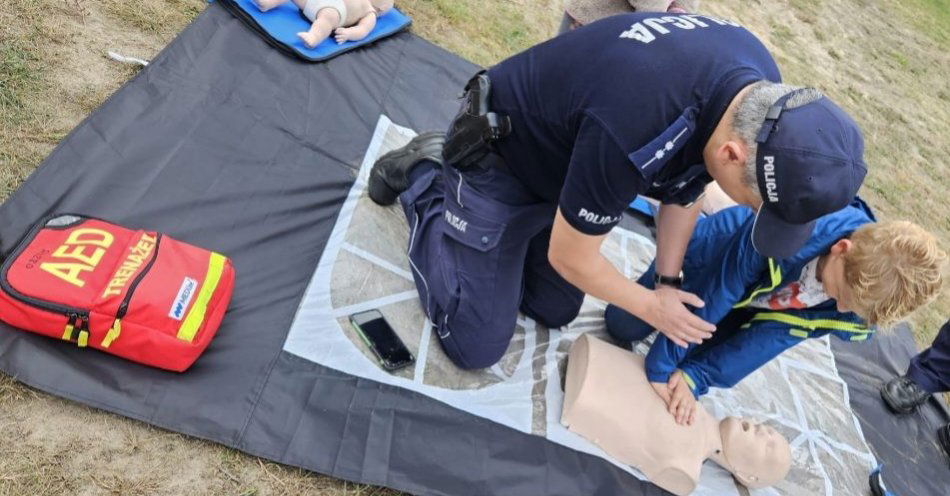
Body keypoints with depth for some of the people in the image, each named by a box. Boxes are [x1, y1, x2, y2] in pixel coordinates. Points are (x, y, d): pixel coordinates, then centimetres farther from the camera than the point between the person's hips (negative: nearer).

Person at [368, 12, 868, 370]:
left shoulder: (763, 91, -17)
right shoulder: (633, 135, -42)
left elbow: (686, 186, 2)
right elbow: (570, 258, -24)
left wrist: (668, 282, -2)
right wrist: (652, 308, -9)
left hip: (567, 157, 7)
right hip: (502, 159, -7)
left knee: (555, 312, 17)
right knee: (475, 346, -2)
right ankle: (424, 179, 13)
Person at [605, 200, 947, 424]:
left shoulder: (862, 304, -30)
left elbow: (769, 338, -24)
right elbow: (712, 296, -37)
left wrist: (694, 377, -30)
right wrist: (661, 366, -31)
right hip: (705, 257, -3)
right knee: (624, 327, 9)